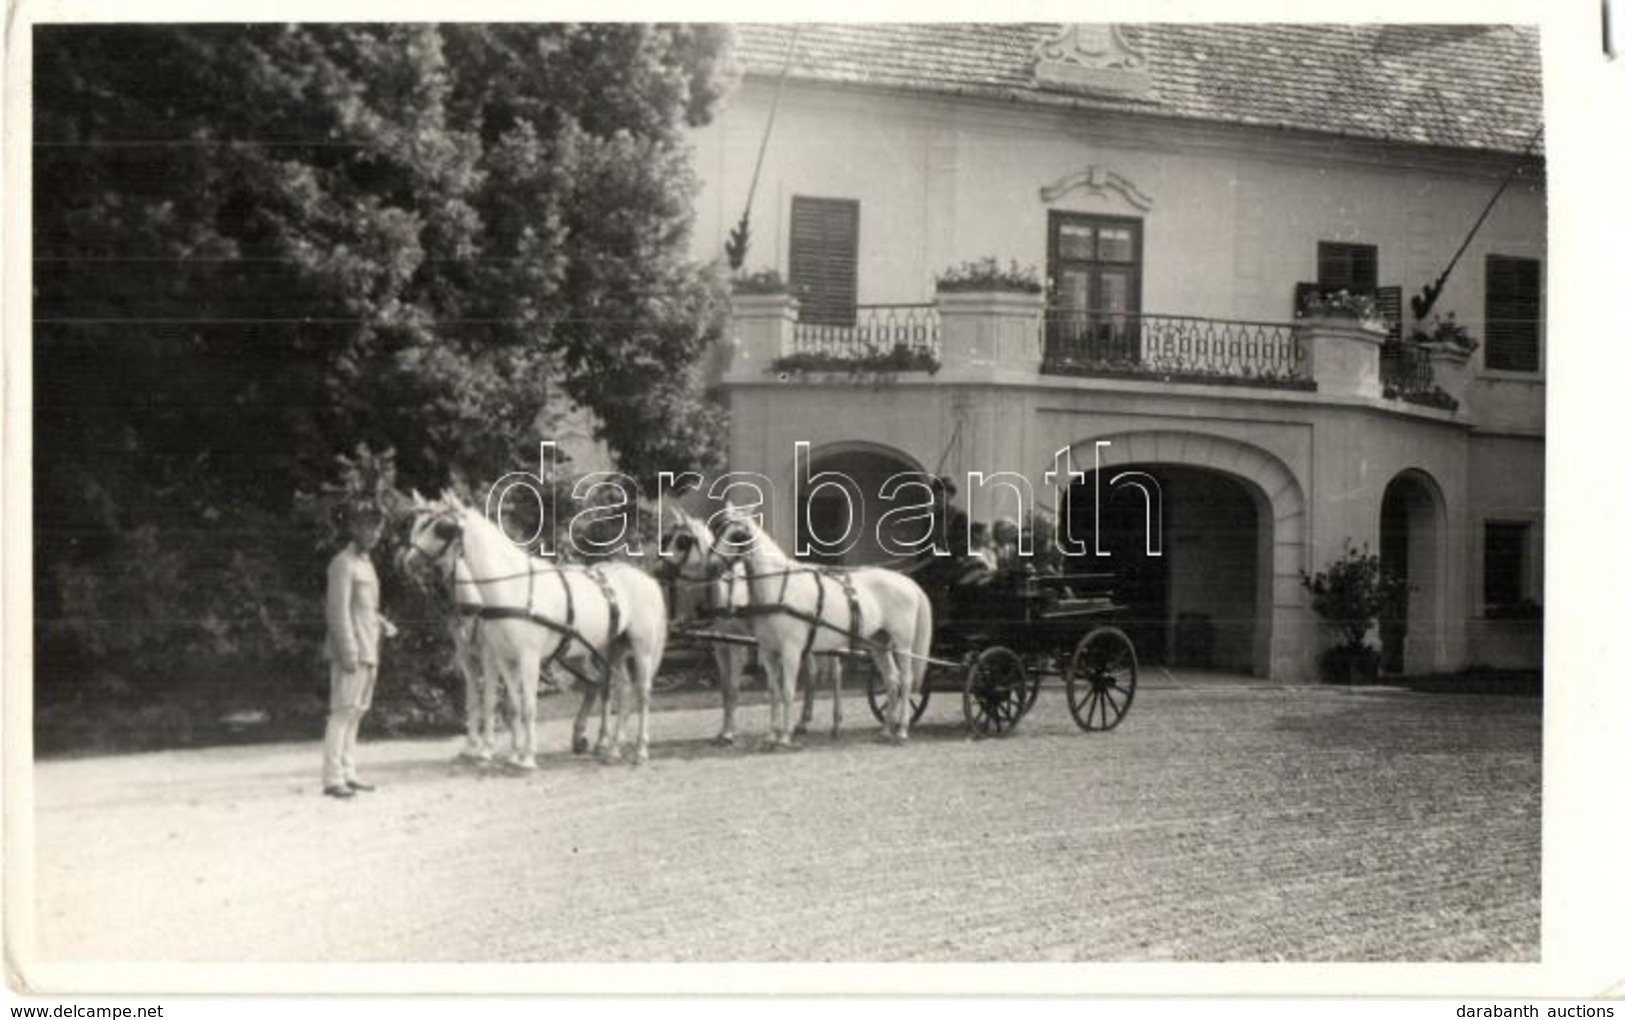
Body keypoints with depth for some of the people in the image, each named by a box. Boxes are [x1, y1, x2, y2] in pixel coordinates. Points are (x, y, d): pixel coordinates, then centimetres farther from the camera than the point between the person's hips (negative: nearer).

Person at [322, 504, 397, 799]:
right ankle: (332, 778, -9)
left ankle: (347, 773, 18)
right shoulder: (343, 564, -11)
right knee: (342, 712, -10)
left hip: (367, 652, 9)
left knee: (355, 713, 12)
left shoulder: (365, 563, 18)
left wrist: (383, 623, 10)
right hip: (350, 652, -9)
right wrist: (348, 652, -22)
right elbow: (338, 610, -18)